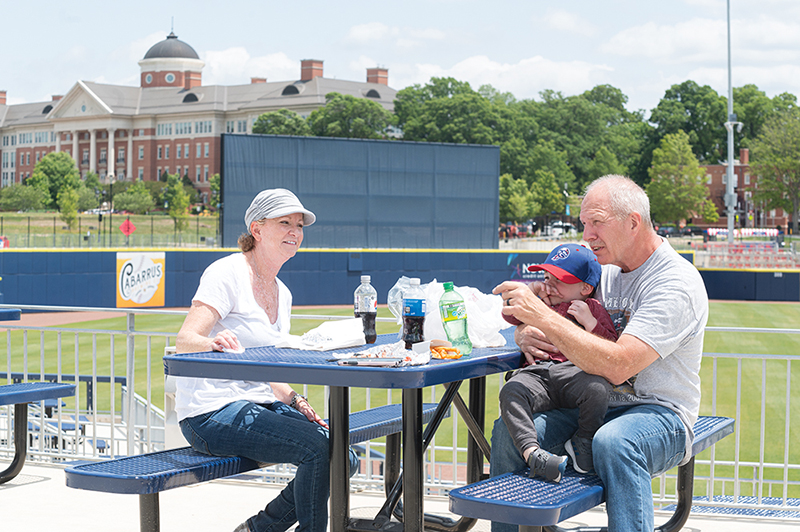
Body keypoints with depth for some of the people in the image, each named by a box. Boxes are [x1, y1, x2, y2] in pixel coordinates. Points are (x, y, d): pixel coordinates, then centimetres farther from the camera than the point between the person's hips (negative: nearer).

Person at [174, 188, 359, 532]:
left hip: (259, 406, 9)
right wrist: (214, 343, -42)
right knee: (319, 448, -24)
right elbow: (184, 342, -20)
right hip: (211, 413, -9)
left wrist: (294, 401, 2)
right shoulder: (227, 274, -10)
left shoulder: (281, 293, 15)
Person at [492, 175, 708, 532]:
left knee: (613, 443, -39)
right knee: (509, 430, -15)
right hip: (592, 406, 7)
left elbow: (617, 366, -28)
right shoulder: (600, 269, 9)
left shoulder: (677, 283, -16)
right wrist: (526, 335, -7)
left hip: (660, 414, -7)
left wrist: (544, 318, -30)